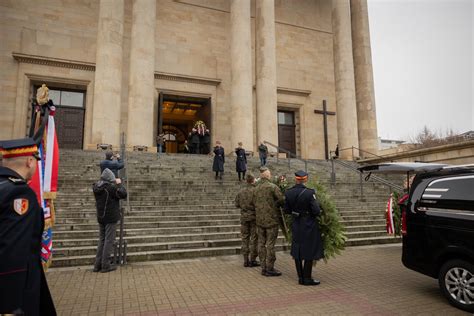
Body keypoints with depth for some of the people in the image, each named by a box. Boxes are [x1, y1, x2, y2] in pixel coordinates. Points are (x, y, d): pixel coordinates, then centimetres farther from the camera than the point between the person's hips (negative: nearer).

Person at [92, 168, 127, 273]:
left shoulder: (96, 187, 4)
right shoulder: (111, 187, -19)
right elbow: (123, 194, -17)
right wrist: (119, 184, -3)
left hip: (101, 218, 7)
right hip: (111, 218, -7)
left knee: (102, 240, 16)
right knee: (109, 241, 1)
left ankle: (98, 265, 18)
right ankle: (105, 265, 5)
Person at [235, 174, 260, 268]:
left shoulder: (241, 192, 3)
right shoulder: (256, 191, -13)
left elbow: (237, 205, 6)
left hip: (244, 217, 4)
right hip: (254, 217, -4)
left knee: (245, 239, 10)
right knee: (254, 239, 5)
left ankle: (246, 260, 14)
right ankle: (253, 260, 9)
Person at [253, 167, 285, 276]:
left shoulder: (256, 188, 7)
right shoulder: (273, 187, -13)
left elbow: (254, 203, 11)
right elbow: (282, 199, -16)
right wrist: (276, 204, 4)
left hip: (259, 219, 6)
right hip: (271, 219, -6)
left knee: (261, 244, 10)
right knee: (270, 244, 0)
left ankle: (263, 267, 18)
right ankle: (270, 268, 6)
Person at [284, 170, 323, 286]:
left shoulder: (288, 192, -5)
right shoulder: (309, 193, -19)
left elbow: (286, 210, 2)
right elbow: (316, 211, -19)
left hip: (296, 225, 5)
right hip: (309, 225, -5)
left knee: (297, 251, 14)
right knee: (310, 252, 7)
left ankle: (301, 277, 22)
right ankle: (307, 278, 12)